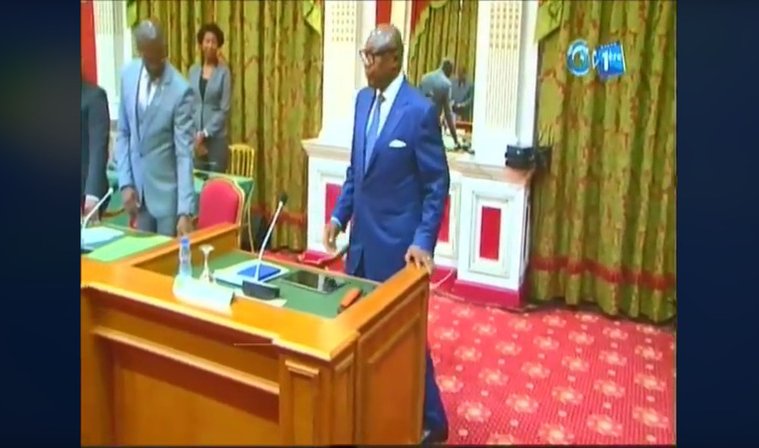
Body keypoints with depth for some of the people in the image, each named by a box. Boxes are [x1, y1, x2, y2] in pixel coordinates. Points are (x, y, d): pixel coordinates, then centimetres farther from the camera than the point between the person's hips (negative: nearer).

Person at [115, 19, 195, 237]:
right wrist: (125, 182, -2)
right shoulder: (128, 75, -1)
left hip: (166, 190, -4)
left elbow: (184, 152, -20)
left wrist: (185, 211, -26)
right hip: (138, 184, 5)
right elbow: (123, 133, 7)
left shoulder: (180, 91, -17)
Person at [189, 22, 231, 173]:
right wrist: (193, 134, -3)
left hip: (216, 138, -3)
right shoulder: (193, 70, 8)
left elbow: (224, 109, -8)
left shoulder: (223, 72, -5)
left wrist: (205, 133, -12)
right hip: (194, 138, 4)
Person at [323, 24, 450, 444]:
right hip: (362, 235, 7)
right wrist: (339, 215, 10)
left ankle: (430, 422, 24)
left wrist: (423, 242, -18)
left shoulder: (420, 110, -15)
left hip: (398, 242, -7)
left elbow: (437, 184, -12)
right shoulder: (363, 99, 7)